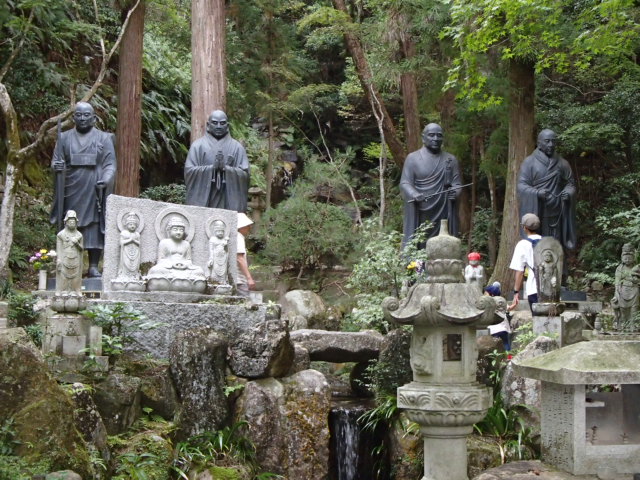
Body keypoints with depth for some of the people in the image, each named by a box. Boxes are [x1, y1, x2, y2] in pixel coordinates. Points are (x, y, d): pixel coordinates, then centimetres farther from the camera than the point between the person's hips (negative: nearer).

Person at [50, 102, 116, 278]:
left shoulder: (104, 138, 8)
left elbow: (110, 164, 3)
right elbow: (56, 161, 10)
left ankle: (93, 266, 0)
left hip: (94, 191, -1)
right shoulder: (65, 138, 12)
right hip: (71, 191, 1)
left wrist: (106, 179, -17)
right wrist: (56, 166, -15)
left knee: (94, 227, -4)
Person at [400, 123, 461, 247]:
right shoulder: (412, 158, 6)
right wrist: (415, 195, -23)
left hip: (443, 214, 2)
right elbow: (404, 183, -1)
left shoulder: (450, 160, 12)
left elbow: (457, 184, 7)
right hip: (419, 215, -2)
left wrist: (454, 192, -17)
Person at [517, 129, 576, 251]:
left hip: (555, 214, 3)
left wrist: (568, 193, -11)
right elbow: (521, 186, -4)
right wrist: (537, 193, -23)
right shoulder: (529, 162, 1)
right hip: (535, 213, -3)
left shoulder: (562, 163, 11)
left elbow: (570, 183, 13)